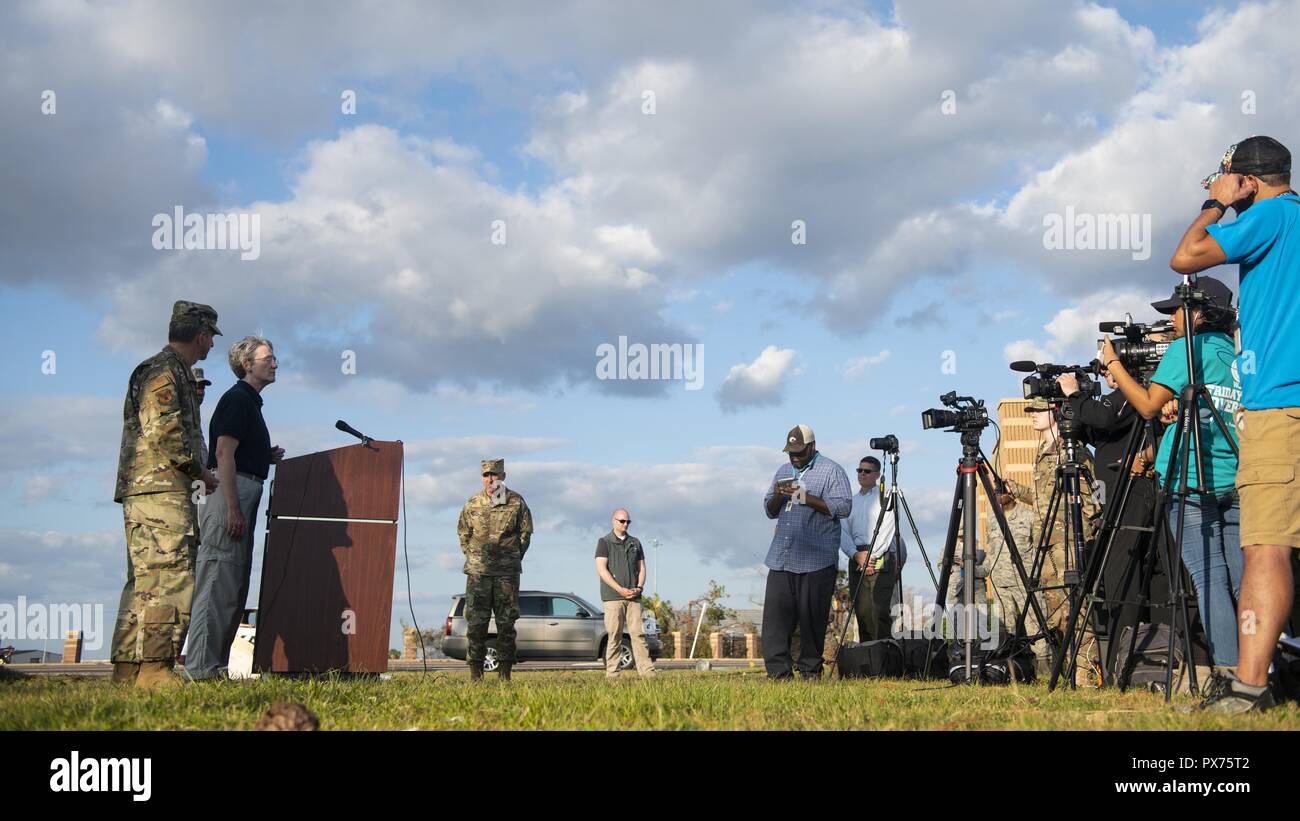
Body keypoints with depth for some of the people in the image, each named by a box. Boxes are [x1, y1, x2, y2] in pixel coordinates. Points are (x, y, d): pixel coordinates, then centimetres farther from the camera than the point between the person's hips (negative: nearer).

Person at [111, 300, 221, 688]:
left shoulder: (169, 371, 25)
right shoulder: (165, 371, -7)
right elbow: (166, 432, -18)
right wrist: (201, 472, -8)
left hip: (146, 493, 11)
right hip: (161, 490, -11)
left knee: (144, 583, 10)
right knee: (169, 579, -14)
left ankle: (128, 670, 11)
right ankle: (153, 668, -17)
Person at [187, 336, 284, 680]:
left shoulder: (250, 401, 23)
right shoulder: (237, 399, -8)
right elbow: (224, 453, -17)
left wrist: (269, 457, 12)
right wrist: (233, 508, -22)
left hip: (243, 497, 10)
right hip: (231, 494, -10)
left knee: (236, 584, 10)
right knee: (218, 581, -12)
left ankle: (214, 664, 12)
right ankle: (201, 666, -13)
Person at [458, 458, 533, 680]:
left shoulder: (516, 502, 1)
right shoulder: (472, 504, 5)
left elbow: (526, 533, 9)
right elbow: (462, 532, 16)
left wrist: (513, 559, 8)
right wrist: (472, 556, 9)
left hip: (507, 571, -1)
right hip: (478, 571, 1)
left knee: (507, 621, 2)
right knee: (476, 621, -2)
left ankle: (505, 672, 8)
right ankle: (475, 673, 2)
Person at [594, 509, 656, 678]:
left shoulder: (635, 543, 16)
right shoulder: (604, 542, 2)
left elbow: (641, 568, 16)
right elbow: (601, 569, -8)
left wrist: (639, 588, -4)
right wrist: (620, 589, -15)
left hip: (633, 597, 4)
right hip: (612, 596, -4)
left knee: (638, 633, -2)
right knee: (614, 636, -5)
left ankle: (647, 672, -6)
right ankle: (611, 674, -1)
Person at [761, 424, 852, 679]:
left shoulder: (832, 471, 2)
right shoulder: (784, 471, 21)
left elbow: (843, 506, -10)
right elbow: (769, 511, 22)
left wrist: (805, 497, -15)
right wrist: (777, 496, -1)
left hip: (816, 560, -5)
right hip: (781, 557, 5)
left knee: (811, 617, -3)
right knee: (775, 614, -4)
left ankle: (810, 671, 5)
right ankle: (778, 670, -2)